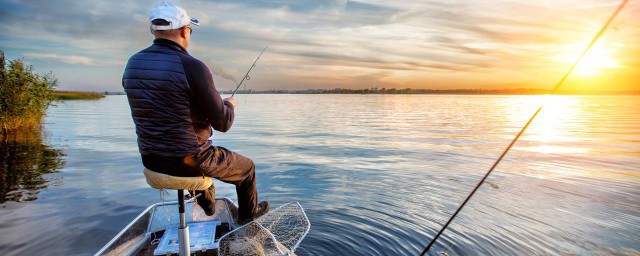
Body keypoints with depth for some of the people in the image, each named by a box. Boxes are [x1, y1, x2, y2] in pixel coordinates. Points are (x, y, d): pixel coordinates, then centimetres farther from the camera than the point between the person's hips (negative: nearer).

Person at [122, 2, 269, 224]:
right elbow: (223, 123, -17)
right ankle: (248, 213, 43)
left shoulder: (132, 65, 0)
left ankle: (207, 203, 55)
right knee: (247, 167, 20)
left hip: (151, 161, 7)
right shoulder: (193, 67, -22)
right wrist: (229, 105, 6)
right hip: (190, 161, -7)